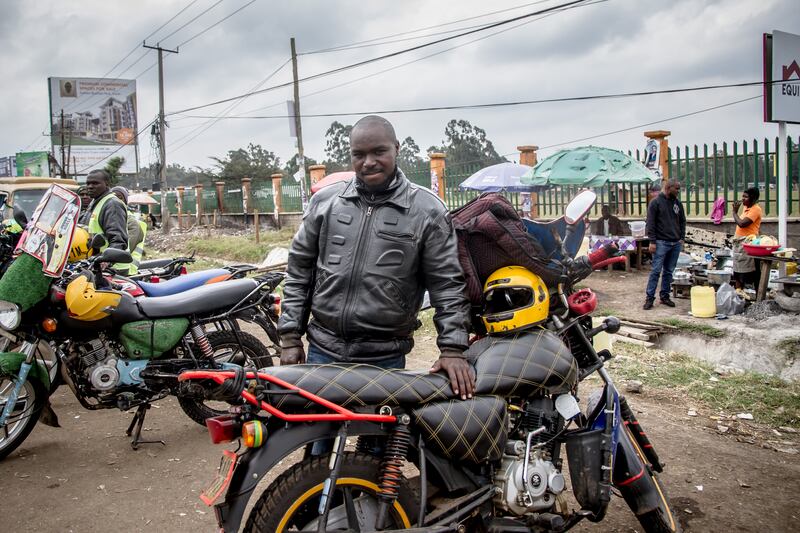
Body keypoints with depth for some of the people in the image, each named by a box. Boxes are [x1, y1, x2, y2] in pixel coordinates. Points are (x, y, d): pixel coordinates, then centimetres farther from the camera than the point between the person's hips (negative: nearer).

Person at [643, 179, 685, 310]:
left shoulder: (678, 203, 12)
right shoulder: (656, 202, -5)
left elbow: (682, 221, 20)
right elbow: (650, 223, -7)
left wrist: (682, 238, 9)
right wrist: (652, 241, -13)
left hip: (676, 243, 6)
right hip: (661, 243, -5)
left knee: (669, 271, 9)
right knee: (656, 271, -7)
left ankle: (665, 296, 17)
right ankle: (649, 298, -4)